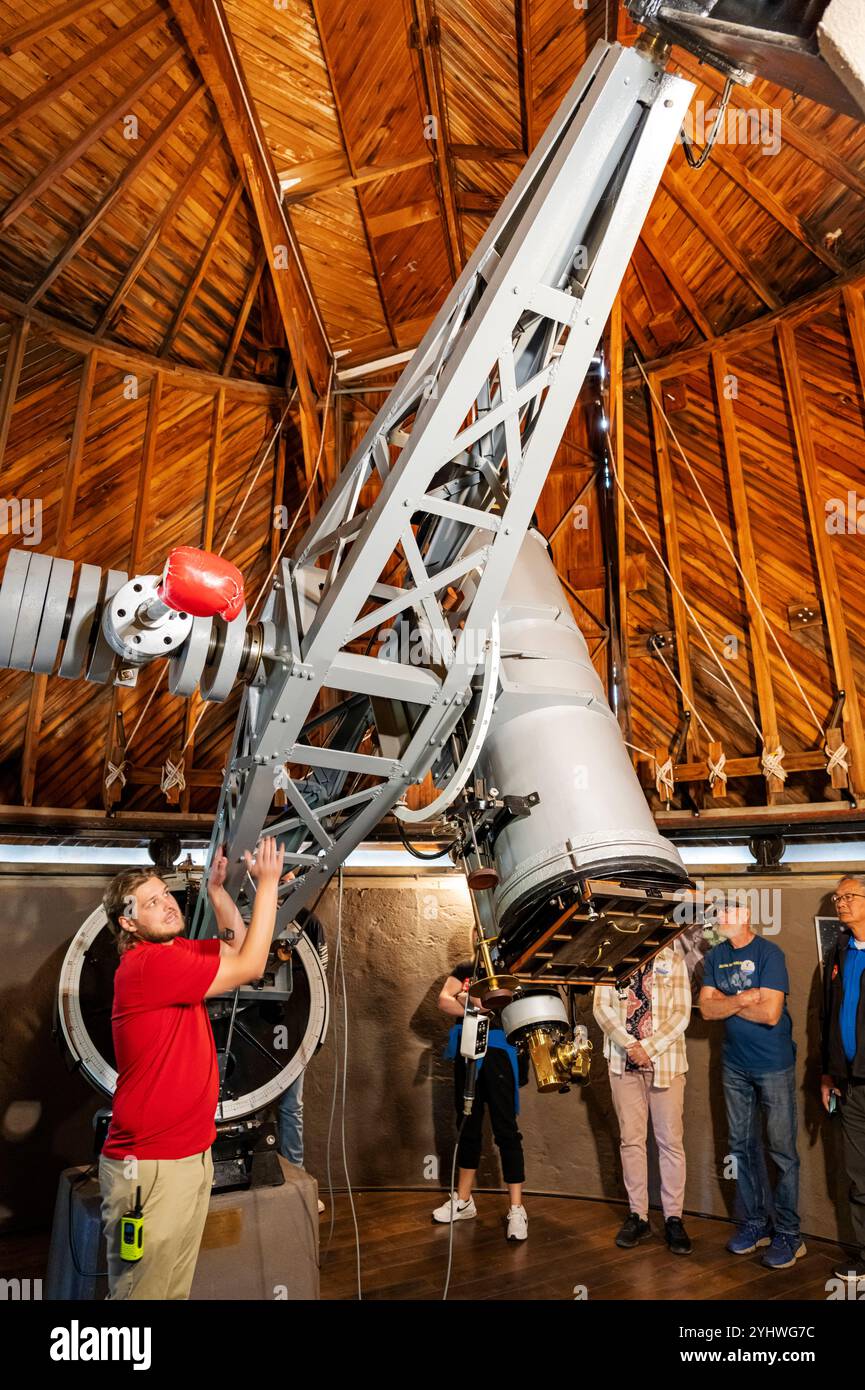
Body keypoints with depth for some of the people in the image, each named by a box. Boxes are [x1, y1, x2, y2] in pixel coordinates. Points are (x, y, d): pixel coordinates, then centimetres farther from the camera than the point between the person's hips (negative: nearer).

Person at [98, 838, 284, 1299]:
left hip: (193, 1155, 9)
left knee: (177, 1286, 17)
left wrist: (216, 889, 6)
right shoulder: (148, 965, -22)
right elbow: (249, 967, -21)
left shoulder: (175, 952, 6)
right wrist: (267, 882, -20)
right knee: (141, 1290, 4)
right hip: (149, 1165, -9)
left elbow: (235, 945, 19)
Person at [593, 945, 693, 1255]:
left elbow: (682, 1014, -5)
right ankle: (638, 1216, 21)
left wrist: (649, 1047, -13)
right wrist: (629, 1044, -14)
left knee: (670, 1140, 4)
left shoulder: (673, 960, 0)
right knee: (631, 1139, 9)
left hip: (665, 1061, -1)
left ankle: (673, 1218, 18)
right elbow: (601, 1006, -2)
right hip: (624, 1062, 1)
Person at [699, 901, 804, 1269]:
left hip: (774, 1065, -5)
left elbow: (770, 1013, -22)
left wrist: (725, 1001, -12)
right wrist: (742, 999, -18)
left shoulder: (769, 953, -15)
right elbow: (706, 1008, -3)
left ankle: (788, 1234, 16)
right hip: (735, 1065, 6)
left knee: (783, 1151, 2)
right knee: (742, 1146, 14)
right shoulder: (715, 957, 3)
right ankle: (755, 1224, 28)